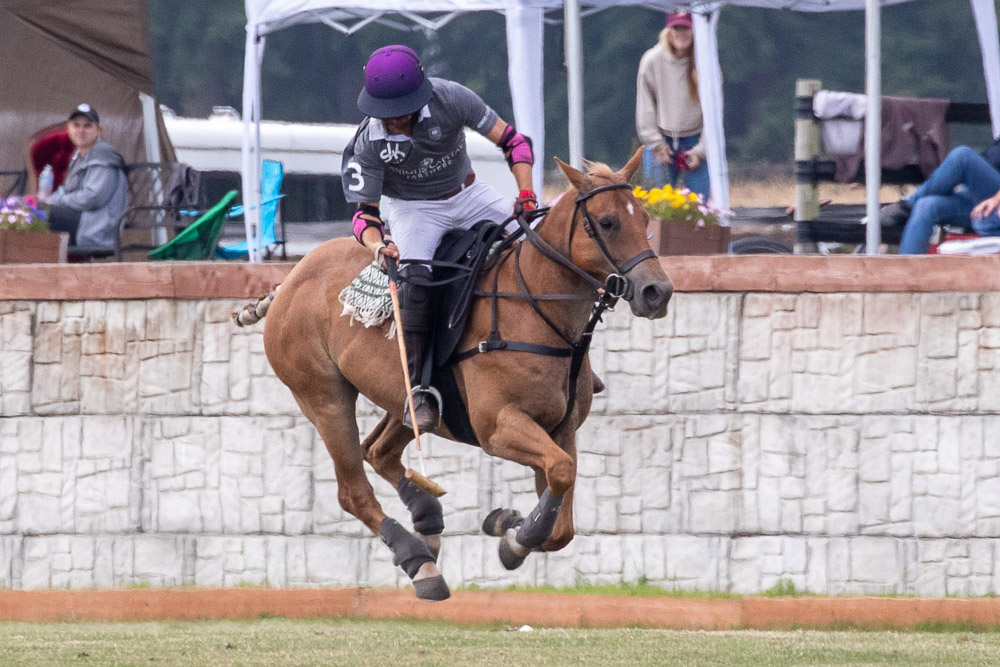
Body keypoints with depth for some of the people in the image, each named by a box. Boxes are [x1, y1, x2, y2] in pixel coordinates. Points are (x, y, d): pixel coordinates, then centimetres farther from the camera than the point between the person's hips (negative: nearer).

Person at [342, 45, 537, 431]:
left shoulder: (450, 99, -21)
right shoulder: (368, 142, -21)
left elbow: (512, 141, -13)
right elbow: (365, 211, -17)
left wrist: (526, 194, -26)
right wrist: (377, 243, -40)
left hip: (469, 196, 3)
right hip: (414, 210, -3)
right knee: (416, 278, -33)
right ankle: (420, 390, -31)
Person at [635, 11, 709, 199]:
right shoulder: (652, 61, -6)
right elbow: (645, 108, 1)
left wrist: (700, 150, -6)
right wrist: (656, 144, -3)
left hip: (695, 140, 0)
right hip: (661, 140, 0)